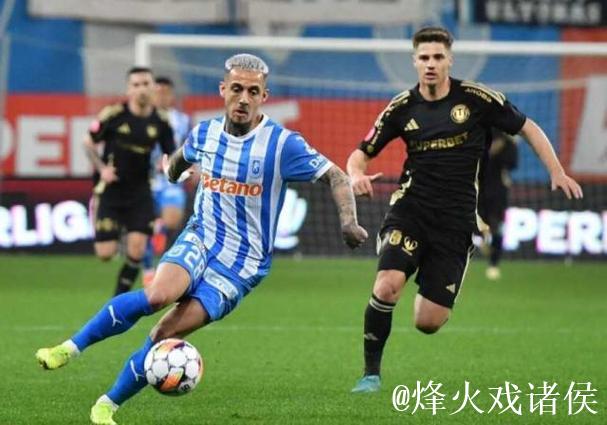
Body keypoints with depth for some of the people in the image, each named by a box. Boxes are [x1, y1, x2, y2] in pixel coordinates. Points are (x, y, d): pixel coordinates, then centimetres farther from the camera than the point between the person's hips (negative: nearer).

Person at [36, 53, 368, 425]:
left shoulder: (282, 144, -12)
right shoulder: (205, 134, 2)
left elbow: (336, 176, -10)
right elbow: (181, 158, 28)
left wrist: (349, 221, -22)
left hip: (242, 264, -2)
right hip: (200, 239, 2)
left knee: (167, 334, -14)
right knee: (157, 295, -30)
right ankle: (71, 348, -19)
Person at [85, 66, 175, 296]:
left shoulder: (161, 122, -3)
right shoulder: (113, 115, -11)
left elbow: (172, 156, 7)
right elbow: (89, 142, 2)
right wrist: (101, 168, -11)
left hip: (139, 193, 2)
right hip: (110, 189, -2)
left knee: (136, 251, -10)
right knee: (106, 254, -5)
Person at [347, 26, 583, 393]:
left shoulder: (476, 98, -4)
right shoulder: (402, 108, 0)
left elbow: (527, 127, 7)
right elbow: (362, 154, 8)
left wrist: (557, 172, -2)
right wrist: (357, 175, -15)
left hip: (455, 222, 0)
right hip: (410, 211, 0)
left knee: (428, 323, -4)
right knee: (387, 287, -27)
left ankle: (430, 294, 35)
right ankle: (371, 372, -8)